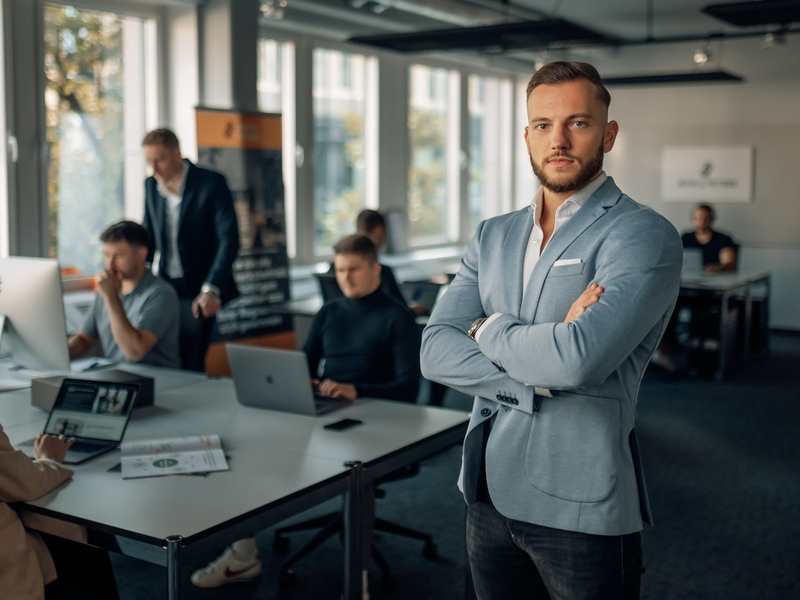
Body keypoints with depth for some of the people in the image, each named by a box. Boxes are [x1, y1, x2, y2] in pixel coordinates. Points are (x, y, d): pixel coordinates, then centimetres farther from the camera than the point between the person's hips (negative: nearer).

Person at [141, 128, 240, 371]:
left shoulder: (212, 183, -10)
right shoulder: (151, 185, 7)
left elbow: (229, 239, -15)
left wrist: (211, 289, -24)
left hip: (197, 290, -5)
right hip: (163, 287, 5)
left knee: (190, 366, -8)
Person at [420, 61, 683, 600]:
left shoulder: (643, 236, -12)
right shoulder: (493, 237, 8)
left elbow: (579, 359, -27)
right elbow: (436, 352, -4)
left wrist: (488, 328, -9)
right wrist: (546, 367, -18)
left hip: (579, 510, -5)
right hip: (488, 495, 5)